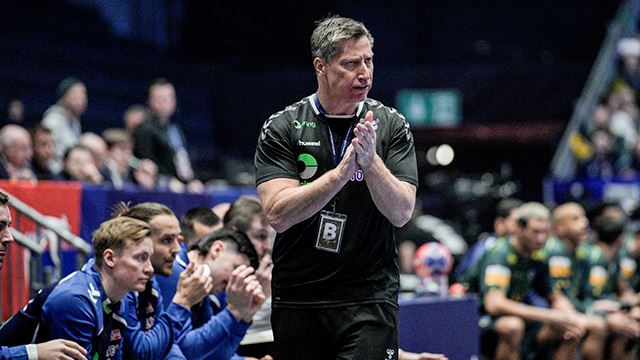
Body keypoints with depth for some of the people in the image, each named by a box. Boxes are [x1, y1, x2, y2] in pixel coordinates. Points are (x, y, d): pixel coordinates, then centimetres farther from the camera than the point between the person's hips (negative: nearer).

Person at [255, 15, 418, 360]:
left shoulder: (391, 125, 2)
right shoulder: (281, 128, -1)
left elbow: (401, 212, -6)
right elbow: (278, 215, -12)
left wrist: (370, 162, -22)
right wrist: (343, 170, -22)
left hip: (369, 298, -1)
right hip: (296, 300, 1)